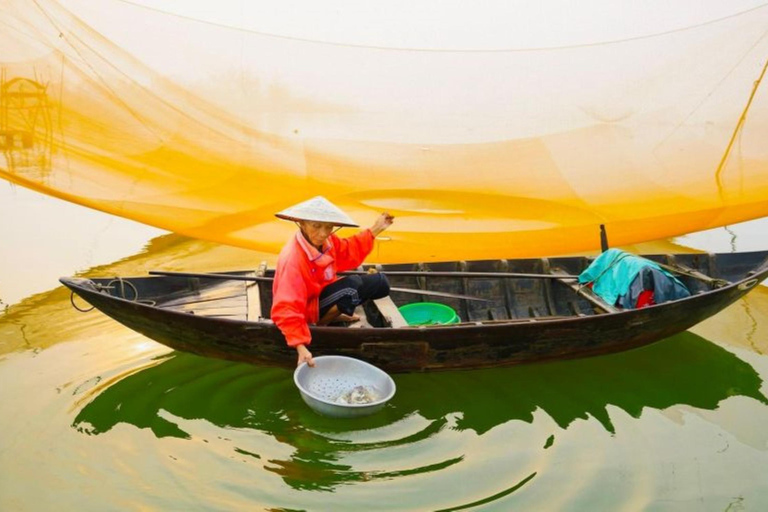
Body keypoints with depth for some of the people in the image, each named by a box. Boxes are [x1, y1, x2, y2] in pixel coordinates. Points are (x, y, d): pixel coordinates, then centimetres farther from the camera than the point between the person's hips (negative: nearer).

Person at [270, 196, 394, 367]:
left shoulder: (326, 240, -11)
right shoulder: (293, 259, -34)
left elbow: (348, 253, 13)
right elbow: (287, 309, -37)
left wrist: (375, 230, 8)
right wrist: (301, 346, -43)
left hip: (325, 291, 8)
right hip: (307, 307, -8)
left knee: (380, 283, 7)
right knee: (351, 286, -35)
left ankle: (333, 313, 8)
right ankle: (324, 321, -7)